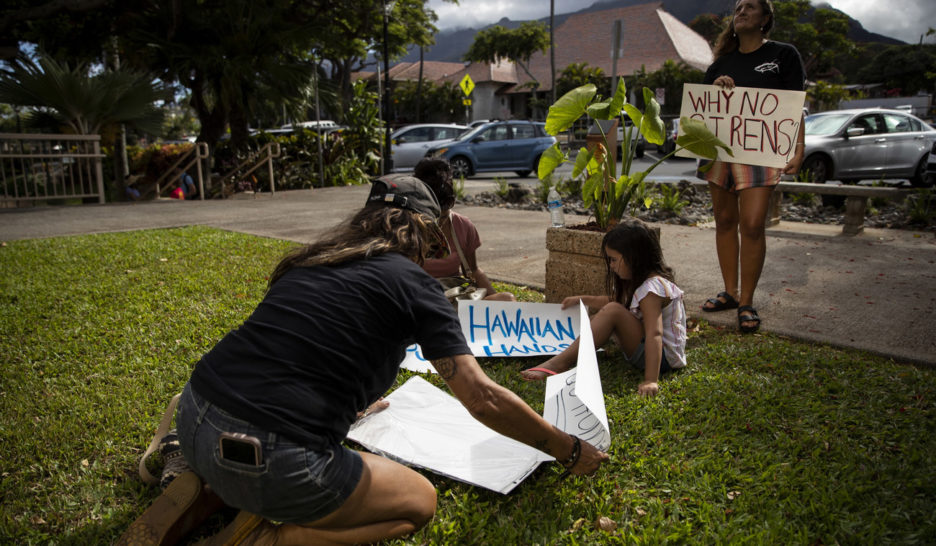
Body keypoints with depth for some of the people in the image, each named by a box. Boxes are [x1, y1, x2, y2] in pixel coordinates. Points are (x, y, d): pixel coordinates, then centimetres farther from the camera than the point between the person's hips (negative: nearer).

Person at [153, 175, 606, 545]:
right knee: (419, 502, 13)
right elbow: (483, 399, -6)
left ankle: (199, 487, 16)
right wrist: (570, 451, 8)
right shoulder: (411, 281, -3)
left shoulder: (312, 261, 17)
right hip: (270, 459, -8)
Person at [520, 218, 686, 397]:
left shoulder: (651, 288, -21)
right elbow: (614, 300, 28)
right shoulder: (640, 281, 9)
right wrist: (582, 299, 21)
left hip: (664, 357, -11)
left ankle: (561, 362, -30)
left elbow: (654, 334, -33)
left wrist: (651, 380, -41)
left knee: (613, 312, -27)